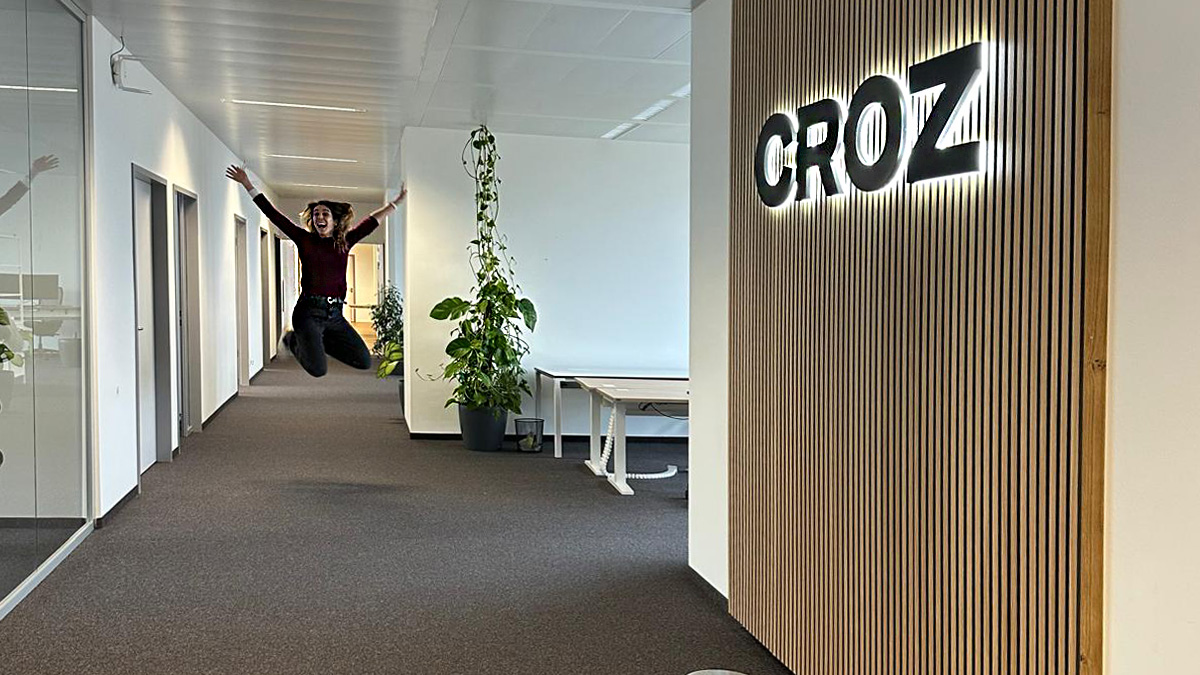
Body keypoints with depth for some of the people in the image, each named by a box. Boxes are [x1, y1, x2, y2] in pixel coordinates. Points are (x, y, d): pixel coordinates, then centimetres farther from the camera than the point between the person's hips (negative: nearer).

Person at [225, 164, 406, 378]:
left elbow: (372, 221, 22)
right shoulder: (305, 239, 4)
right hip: (309, 311, -4)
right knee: (318, 370, -14)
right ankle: (294, 340, 19)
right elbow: (273, 214, 4)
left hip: (334, 315, 4)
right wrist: (247, 185, 3)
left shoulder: (345, 241, 11)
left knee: (364, 362, -1)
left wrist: (396, 202, 27)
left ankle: (318, 340, 20)